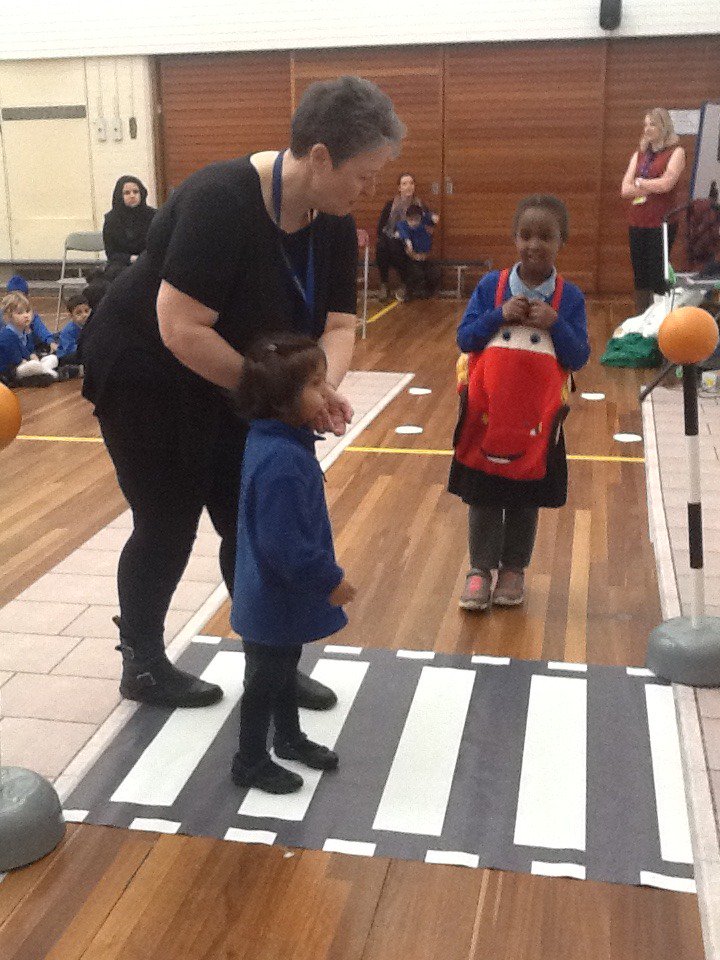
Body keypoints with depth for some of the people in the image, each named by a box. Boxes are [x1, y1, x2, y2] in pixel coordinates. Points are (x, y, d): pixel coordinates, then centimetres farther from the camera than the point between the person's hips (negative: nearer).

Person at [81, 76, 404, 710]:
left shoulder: (334, 223, -7)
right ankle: (142, 666, 25)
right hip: (145, 377, -7)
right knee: (168, 525, 4)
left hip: (224, 386, 7)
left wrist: (324, 386, -26)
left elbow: (337, 324, -6)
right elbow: (181, 330, -35)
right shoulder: (221, 203, -31)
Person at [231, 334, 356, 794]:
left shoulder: (279, 440, -1)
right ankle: (250, 761, 31)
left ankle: (289, 737, 48)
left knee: (286, 668, 27)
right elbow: (284, 544, -32)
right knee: (266, 680, 11)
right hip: (274, 602, -9)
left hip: (283, 595, 9)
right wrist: (329, 581, -20)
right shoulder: (281, 463, -34)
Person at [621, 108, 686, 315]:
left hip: (662, 222, -5)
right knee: (639, 275, 8)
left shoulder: (676, 152, 0)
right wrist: (652, 187, -9)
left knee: (658, 275, -6)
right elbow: (625, 190, 3)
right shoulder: (639, 154, 14)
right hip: (637, 223, 5)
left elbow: (666, 183, -15)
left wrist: (640, 182, -1)